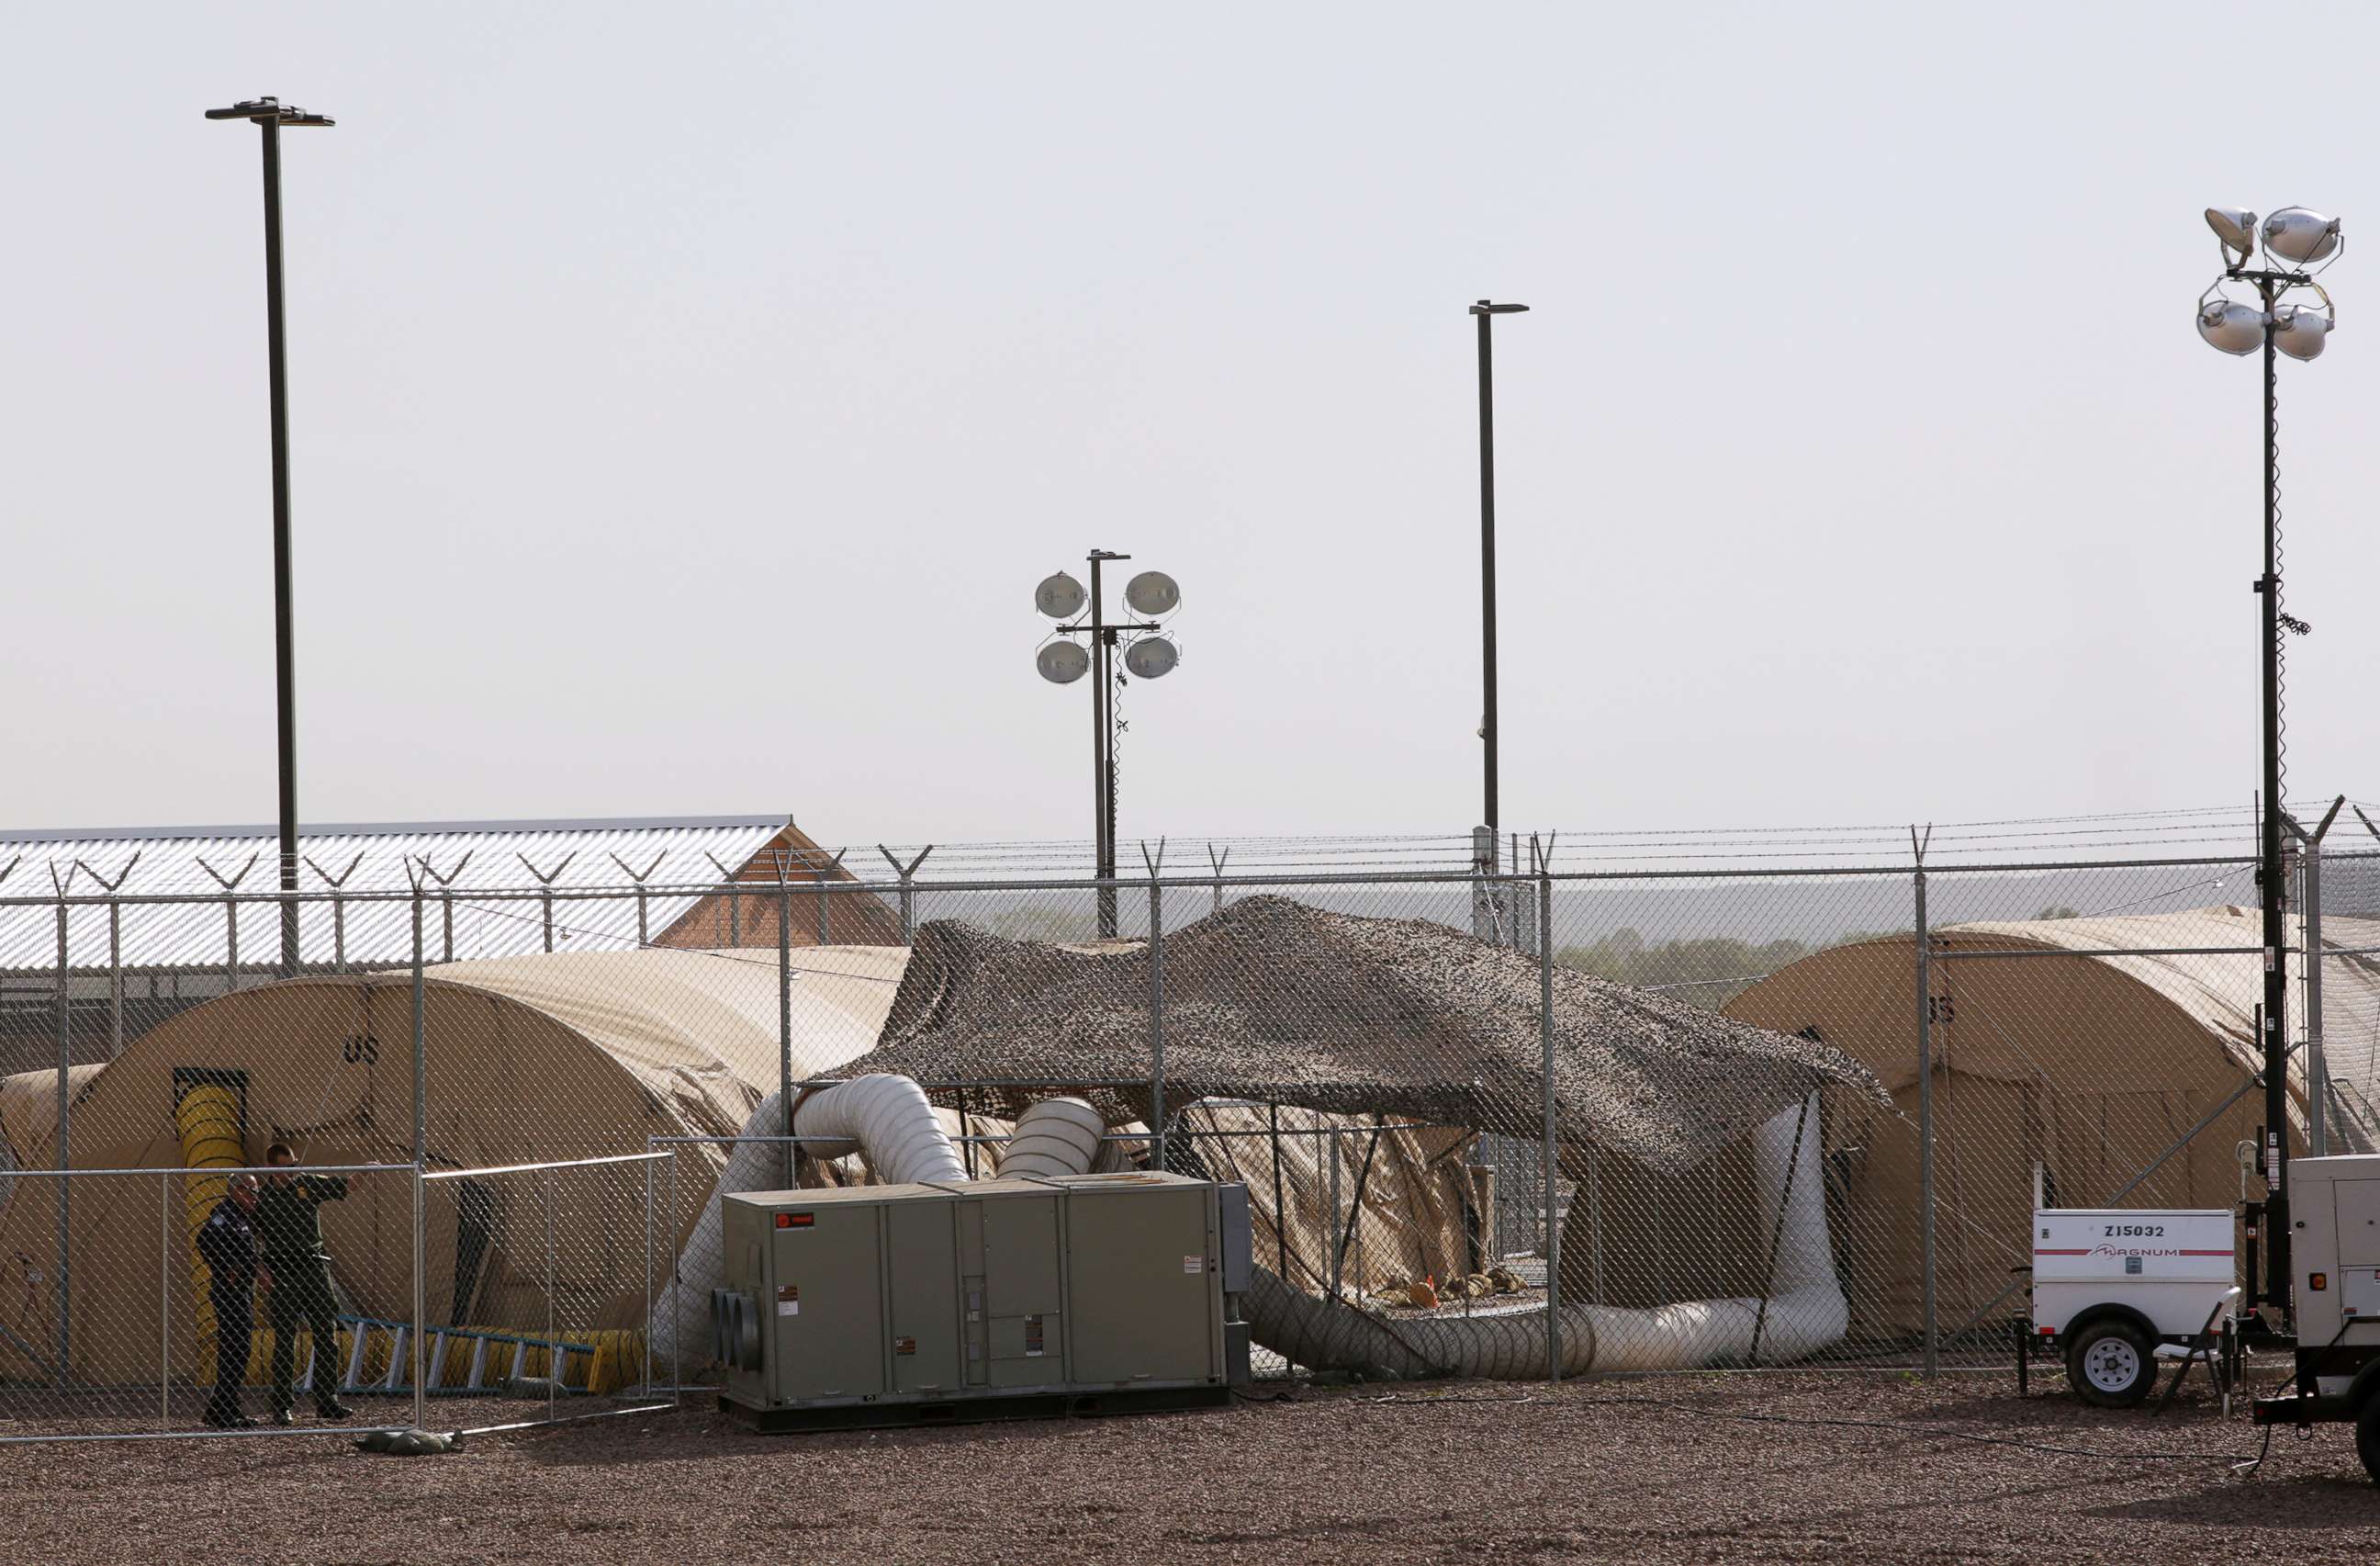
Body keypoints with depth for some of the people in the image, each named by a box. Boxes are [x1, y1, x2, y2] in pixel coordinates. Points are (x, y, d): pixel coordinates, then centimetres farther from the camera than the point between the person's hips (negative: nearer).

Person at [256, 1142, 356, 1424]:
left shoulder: (308, 1184, 7)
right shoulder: (262, 1197, 0)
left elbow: (345, 1186, 9)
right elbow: (255, 1241, 3)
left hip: (314, 1266, 3)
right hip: (283, 1272, -3)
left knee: (327, 1336, 2)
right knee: (285, 1342, -3)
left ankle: (327, 1401, 9)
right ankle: (282, 1407, 1)